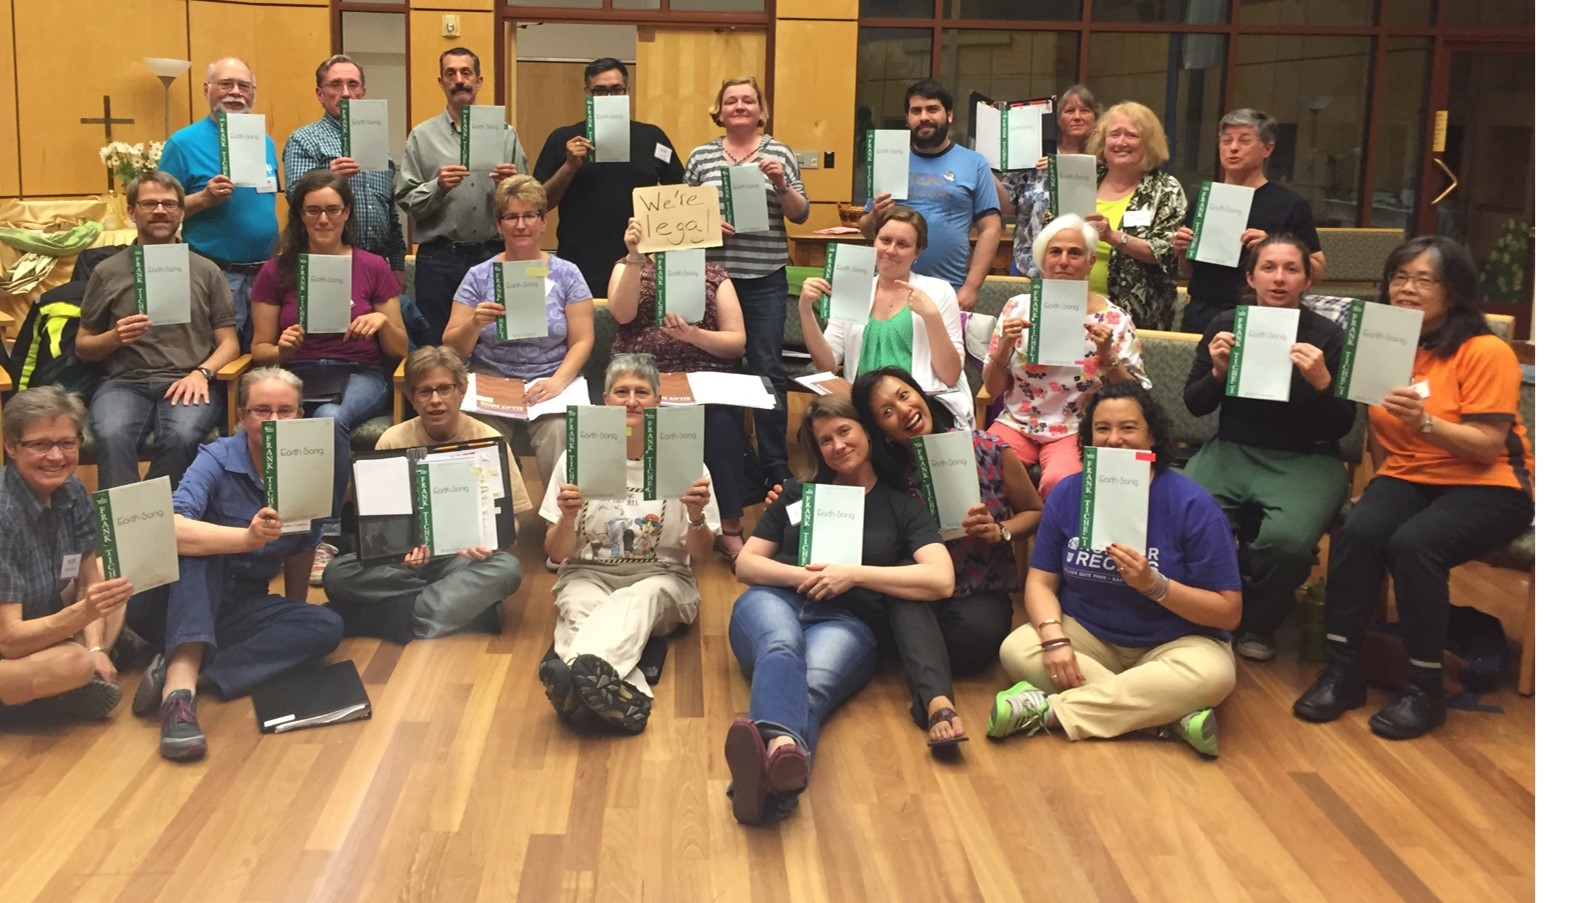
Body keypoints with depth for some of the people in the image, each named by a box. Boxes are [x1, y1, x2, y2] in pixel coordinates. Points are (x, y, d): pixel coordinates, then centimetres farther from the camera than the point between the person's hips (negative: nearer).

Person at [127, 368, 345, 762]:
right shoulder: (218, 460, -16)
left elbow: (301, 552, 8)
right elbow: (169, 529, -34)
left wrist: (293, 618, 6)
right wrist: (248, 538, -46)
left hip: (241, 610, 4)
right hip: (182, 601, -4)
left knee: (326, 626, -21)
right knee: (197, 546, -33)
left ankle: (181, 674, -32)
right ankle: (180, 686, -50)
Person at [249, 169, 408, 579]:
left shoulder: (373, 268, 8)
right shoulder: (277, 272, 10)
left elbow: (399, 350, 9)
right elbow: (259, 348, 13)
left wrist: (383, 321, -11)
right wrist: (281, 349, -10)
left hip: (360, 376, -1)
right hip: (297, 376, 1)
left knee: (331, 418, -38)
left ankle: (326, 534, -25)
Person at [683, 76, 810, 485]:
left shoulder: (780, 153, 5)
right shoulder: (701, 156, 7)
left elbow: (801, 214, 2)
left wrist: (782, 185, -15)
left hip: (765, 278, -1)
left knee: (767, 367, 0)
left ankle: (776, 463, 8)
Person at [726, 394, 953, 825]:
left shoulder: (903, 506, 19)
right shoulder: (797, 494, 27)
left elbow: (941, 580, 3)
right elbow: (745, 564, 21)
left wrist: (854, 574, -4)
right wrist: (800, 574, -1)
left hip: (844, 621, -1)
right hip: (775, 601, 2)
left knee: (814, 683, -38)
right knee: (782, 648, -38)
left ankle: (769, 774, -71)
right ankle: (781, 746, -71)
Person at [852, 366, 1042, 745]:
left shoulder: (988, 450, -7)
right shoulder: (888, 474, -4)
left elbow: (1036, 512, 5)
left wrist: (1000, 531, -17)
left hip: (982, 595, -1)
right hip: (915, 602, 1)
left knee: (978, 631, -35)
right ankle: (938, 702, -48)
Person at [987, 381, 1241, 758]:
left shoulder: (1192, 503, -14)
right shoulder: (1067, 494, -3)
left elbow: (1229, 611, -14)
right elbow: (1041, 582, -5)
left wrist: (1154, 585, -29)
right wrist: (1055, 638, -26)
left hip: (1170, 644, -2)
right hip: (1088, 637, 3)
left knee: (1212, 673, -34)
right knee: (1017, 649, -25)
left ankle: (1050, 710, -30)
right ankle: (1165, 714, -28)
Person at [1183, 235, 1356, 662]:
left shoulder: (1328, 336, -3)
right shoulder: (1227, 325, 4)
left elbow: (1344, 425, -3)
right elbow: (1196, 405, 9)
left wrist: (1321, 382, -21)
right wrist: (1218, 371, -11)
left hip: (1305, 462, -2)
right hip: (1231, 451, 2)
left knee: (1286, 539, -33)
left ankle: (1257, 625, 1)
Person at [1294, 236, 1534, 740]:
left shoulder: (1485, 353, -11)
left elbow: (1488, 447, -16)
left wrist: (1424, 422, -30)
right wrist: (1381, 486, -3)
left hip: (1487, 488, -4)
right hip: (1406, 479, 5)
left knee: (1412, 543, -32)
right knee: (1358, 531, -27)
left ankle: (1426, 689, -17)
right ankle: (1341, 669, -17)